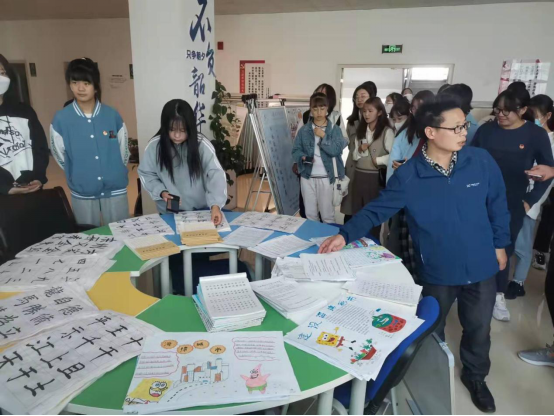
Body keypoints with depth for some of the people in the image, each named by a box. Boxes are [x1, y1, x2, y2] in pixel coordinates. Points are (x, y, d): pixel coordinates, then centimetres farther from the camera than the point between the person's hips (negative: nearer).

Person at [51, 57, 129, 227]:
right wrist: (78, 176, 11)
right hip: (82, 193, 0)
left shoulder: (113, 115, -4)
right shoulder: (60, 119, -6)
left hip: (115, 189, 0)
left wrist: (113, 173, 11)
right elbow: (60, 156, 5)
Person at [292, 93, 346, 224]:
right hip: (307, 176, 3)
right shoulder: (304, 130, 6)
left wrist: (323, 136, -16)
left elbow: (337, 150, -10)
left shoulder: (334, 129, 0)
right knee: (310, 213, 13)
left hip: (326, 177, -2)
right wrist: (303, 157, -16)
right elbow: (295, 150, 4)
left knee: (327, 213, 4)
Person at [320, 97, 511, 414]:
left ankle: (475, 377, 53)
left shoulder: (482, 161, -12)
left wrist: (500, 243, 6)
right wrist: (345, 235, -27)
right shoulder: (408, 176, -18)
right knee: (431, 330, 21)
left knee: (478, 328, 23)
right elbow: (378, 210, -14)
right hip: (437, 271, -2)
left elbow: (498, 205, 1)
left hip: (482, 267, 2)